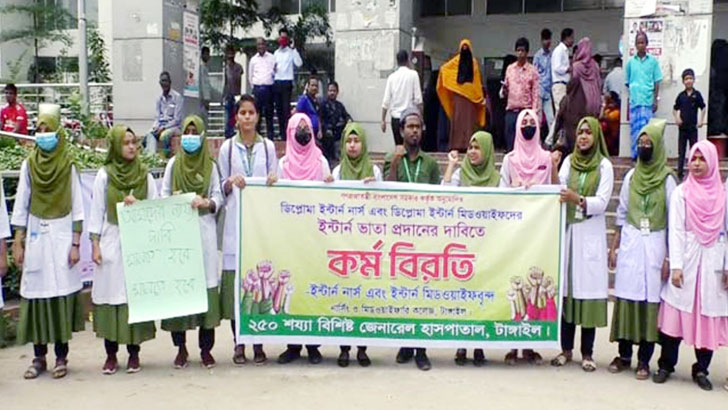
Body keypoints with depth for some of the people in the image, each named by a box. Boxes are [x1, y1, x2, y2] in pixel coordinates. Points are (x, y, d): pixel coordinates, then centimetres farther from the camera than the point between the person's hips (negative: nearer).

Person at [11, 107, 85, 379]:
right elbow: (20, 206, 6)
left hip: (62, 236, -1)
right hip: (36, 237, 1)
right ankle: (39, 357, 13)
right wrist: (18, 243, 2)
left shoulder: (68, 166, 1)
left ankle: (61, 357, 9)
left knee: (62, 294, -1)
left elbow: (77, 208, 1)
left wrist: (76, 243, -4)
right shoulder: (29, 165, 4)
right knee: (36, 295, 2)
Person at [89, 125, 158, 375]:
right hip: (111, 243, -1)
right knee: (110, 294, 1)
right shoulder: (104, 175, 3)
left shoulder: (145, 175, 6)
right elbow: (96, 212, 3)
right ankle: (111, 354, 12)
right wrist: (95, 245, -2)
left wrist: (138, 205, -12)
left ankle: (134, 352, 11)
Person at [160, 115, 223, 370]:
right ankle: (181, 348, 8)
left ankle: (206, 348, 6)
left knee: (206, 282, -3)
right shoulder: (173, 164, 12)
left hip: (204, 229, 0)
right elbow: (163, 196, 11)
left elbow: (218, 196, 5)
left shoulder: (210, 165, 10)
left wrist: (206, 202, -14)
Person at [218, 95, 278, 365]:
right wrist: (231, 183, -9)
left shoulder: (268, 147, 10)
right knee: (235, 276, -3)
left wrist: (274, 181, -9)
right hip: (235, 221, 0)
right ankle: (239, 343, 7)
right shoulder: (227, 148, 9)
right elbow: (221, 189, 11)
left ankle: (258, 343, 9)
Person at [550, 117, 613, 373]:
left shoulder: (604, 166, 1)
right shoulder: (569, 161, 12)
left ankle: (587, 353, 5)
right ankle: (566, 349, 13)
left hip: (591, 236, -3)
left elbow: (602, 202, -8)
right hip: (568, 231, 3)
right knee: (566, 288, 3)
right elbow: (559, 192, 2)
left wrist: (578, 199, -24)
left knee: (589, 289, -3)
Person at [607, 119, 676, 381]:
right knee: (626, 297, 3)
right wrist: (614, 247, 7)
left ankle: (644, 359, 8)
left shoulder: (667, 178, -2)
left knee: (651, 300, -1)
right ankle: (624, 355, 14)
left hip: (654, 245, -3)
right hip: (629, 244, 3)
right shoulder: (631, 176, 9)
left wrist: (669, 257, -8)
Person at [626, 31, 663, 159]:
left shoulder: (653, 61, 4)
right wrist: (631, 91, 3)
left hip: (648, 101, -2)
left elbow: (656, 82, 4)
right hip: (634, 100, 2)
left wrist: (656, 100, 0)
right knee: (634, 127, 4)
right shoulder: (631, 62, 9)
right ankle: (635, 154, 11)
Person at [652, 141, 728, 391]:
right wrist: (676, 265, -10)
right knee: (676, 312, 0)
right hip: (687, 259, -1)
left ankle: (701, 369, 16)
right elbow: (675, 231, -3)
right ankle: (666, 365, 11)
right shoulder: (681, 193, 3)